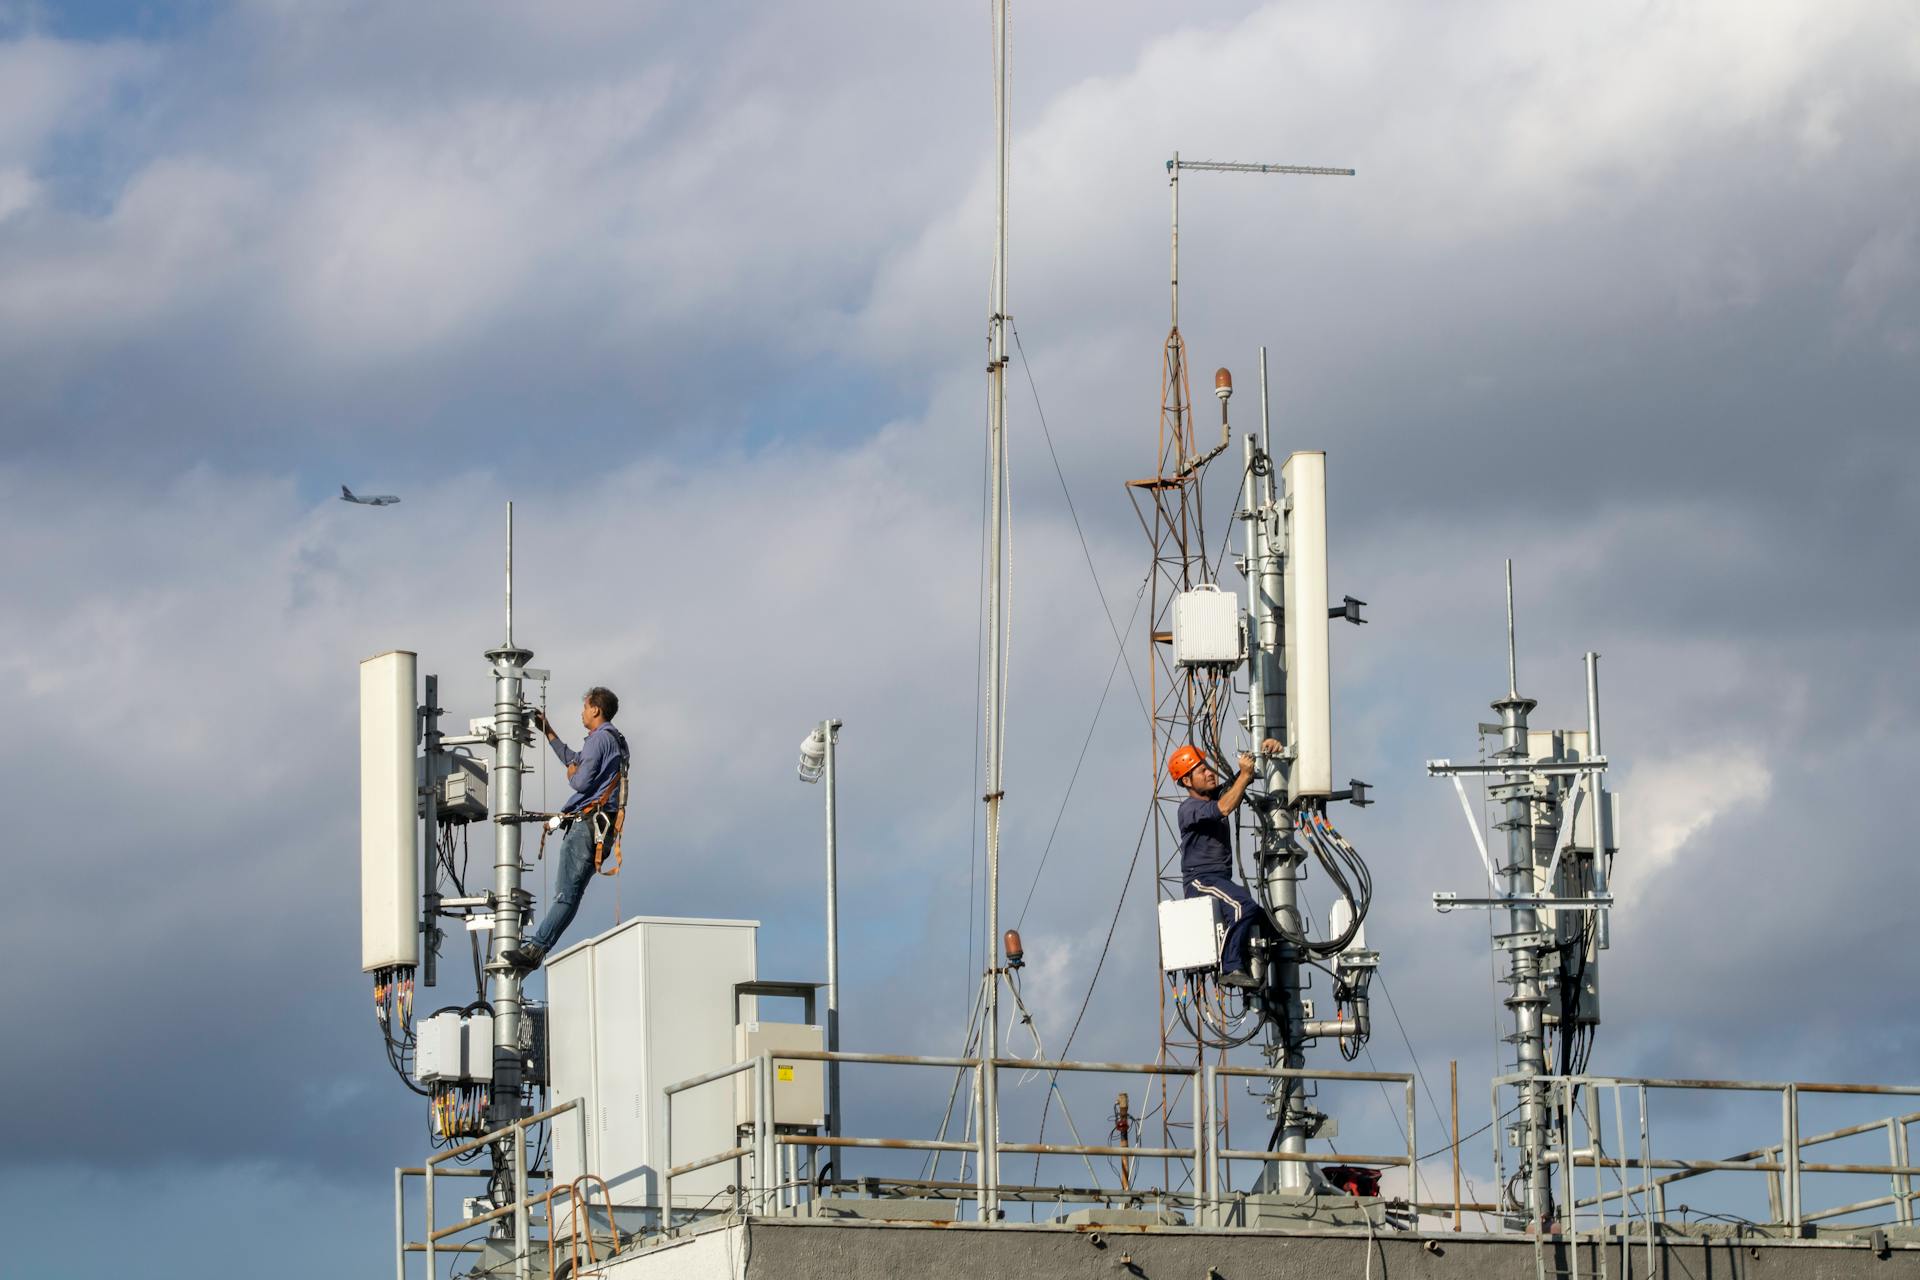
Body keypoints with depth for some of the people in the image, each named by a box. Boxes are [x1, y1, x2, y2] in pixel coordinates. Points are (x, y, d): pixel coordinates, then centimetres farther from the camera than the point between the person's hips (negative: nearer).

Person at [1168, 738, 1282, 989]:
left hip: (1223, 881, 9)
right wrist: (1244, 775, -24)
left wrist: (1265, 749, -4)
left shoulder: (1218, 794, 16)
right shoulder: (1189, 808, -9)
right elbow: (1224, 808, -27)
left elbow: (1251, 768, 16)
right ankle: (1231, 969, -36)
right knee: (1243, 905, -32)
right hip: (1199, 881, -9)